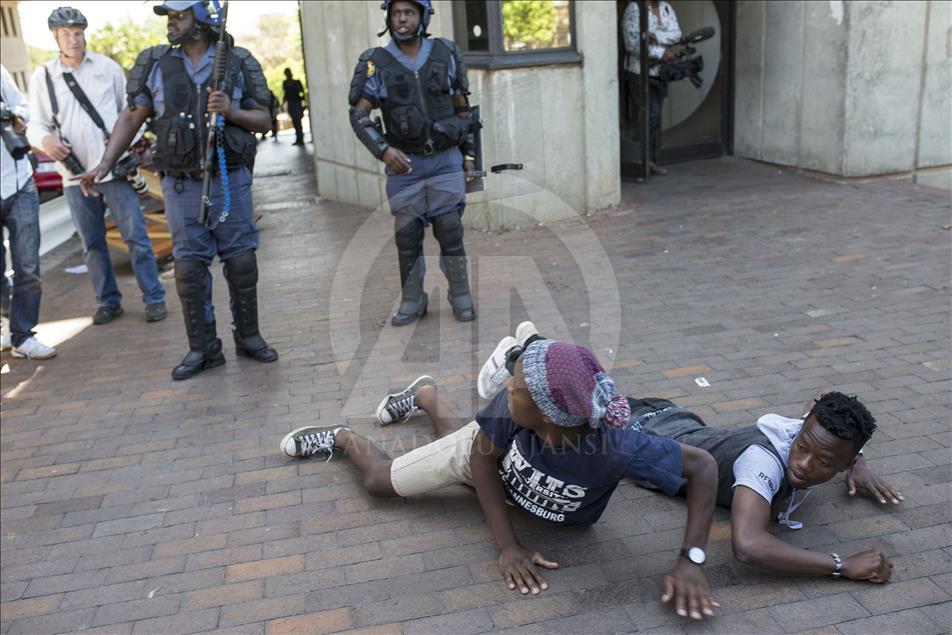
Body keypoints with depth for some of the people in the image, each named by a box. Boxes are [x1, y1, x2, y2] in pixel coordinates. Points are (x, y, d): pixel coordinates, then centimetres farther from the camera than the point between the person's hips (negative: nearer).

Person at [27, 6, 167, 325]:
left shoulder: (108, 67, 5)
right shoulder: (42, 77, 6)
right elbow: (37, 124, 7)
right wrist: (45, 139, -15)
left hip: (115, 169, -2)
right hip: (75, 175, 2)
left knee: (136, 236, -2)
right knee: (92, 244, 9)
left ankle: (154, 298, 6)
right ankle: (108, 301, 20)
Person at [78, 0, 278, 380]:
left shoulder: (238, 62, 1)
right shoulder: (155, 64, 4)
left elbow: (263, 120, 4)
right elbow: (130, 118, 8)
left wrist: (231, 111, -16)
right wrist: (104, 166, 1)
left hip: (230, 180, -1)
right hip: (182, 184, 1)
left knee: (241, 260, 2)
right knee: (189, 266, 0)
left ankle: (248, 337, 17)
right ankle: (202, 348, 11)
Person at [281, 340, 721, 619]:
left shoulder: (614, 446, -50)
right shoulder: (512, 408, -44)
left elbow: (703, 466, -40)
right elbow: (482, 454, -26)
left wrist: (691, 561, -45)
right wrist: (508, 545, -31)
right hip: (488, 453, -2)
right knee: (379, 480, 11)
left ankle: (424, 394, 66)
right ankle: (342, 438, 44)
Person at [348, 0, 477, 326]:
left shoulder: (445, 54, 1)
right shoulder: (377, 63, -4)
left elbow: (461, 107, 10)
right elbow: (358, 115, -9)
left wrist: (469, 152, 8)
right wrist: (383, 150, -23)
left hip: (446, 161, 0)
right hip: (405, 164, 0)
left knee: (450, 231, -4)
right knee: (407, 236, 4)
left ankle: (461, 298, 11)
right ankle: (412, 302, 19)